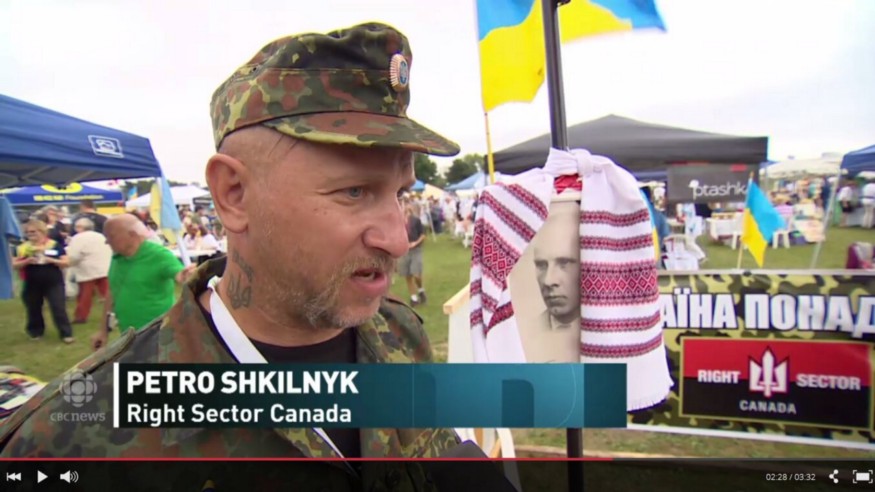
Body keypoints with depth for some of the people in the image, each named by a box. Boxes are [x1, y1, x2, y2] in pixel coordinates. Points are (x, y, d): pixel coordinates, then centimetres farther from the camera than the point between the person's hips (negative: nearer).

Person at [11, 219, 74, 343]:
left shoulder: (55, 245, -3)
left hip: (54, 283, -3)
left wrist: (51, 260, -20)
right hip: (32, 285, 3)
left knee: (58, 308, -5)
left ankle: (66, 333, 0)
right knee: (33, 309, 15)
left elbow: (65, 263, -4)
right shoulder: (24, 247, 2)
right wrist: (27, 261, -18)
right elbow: (15, 265, 1)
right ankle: (36, 332, 34)